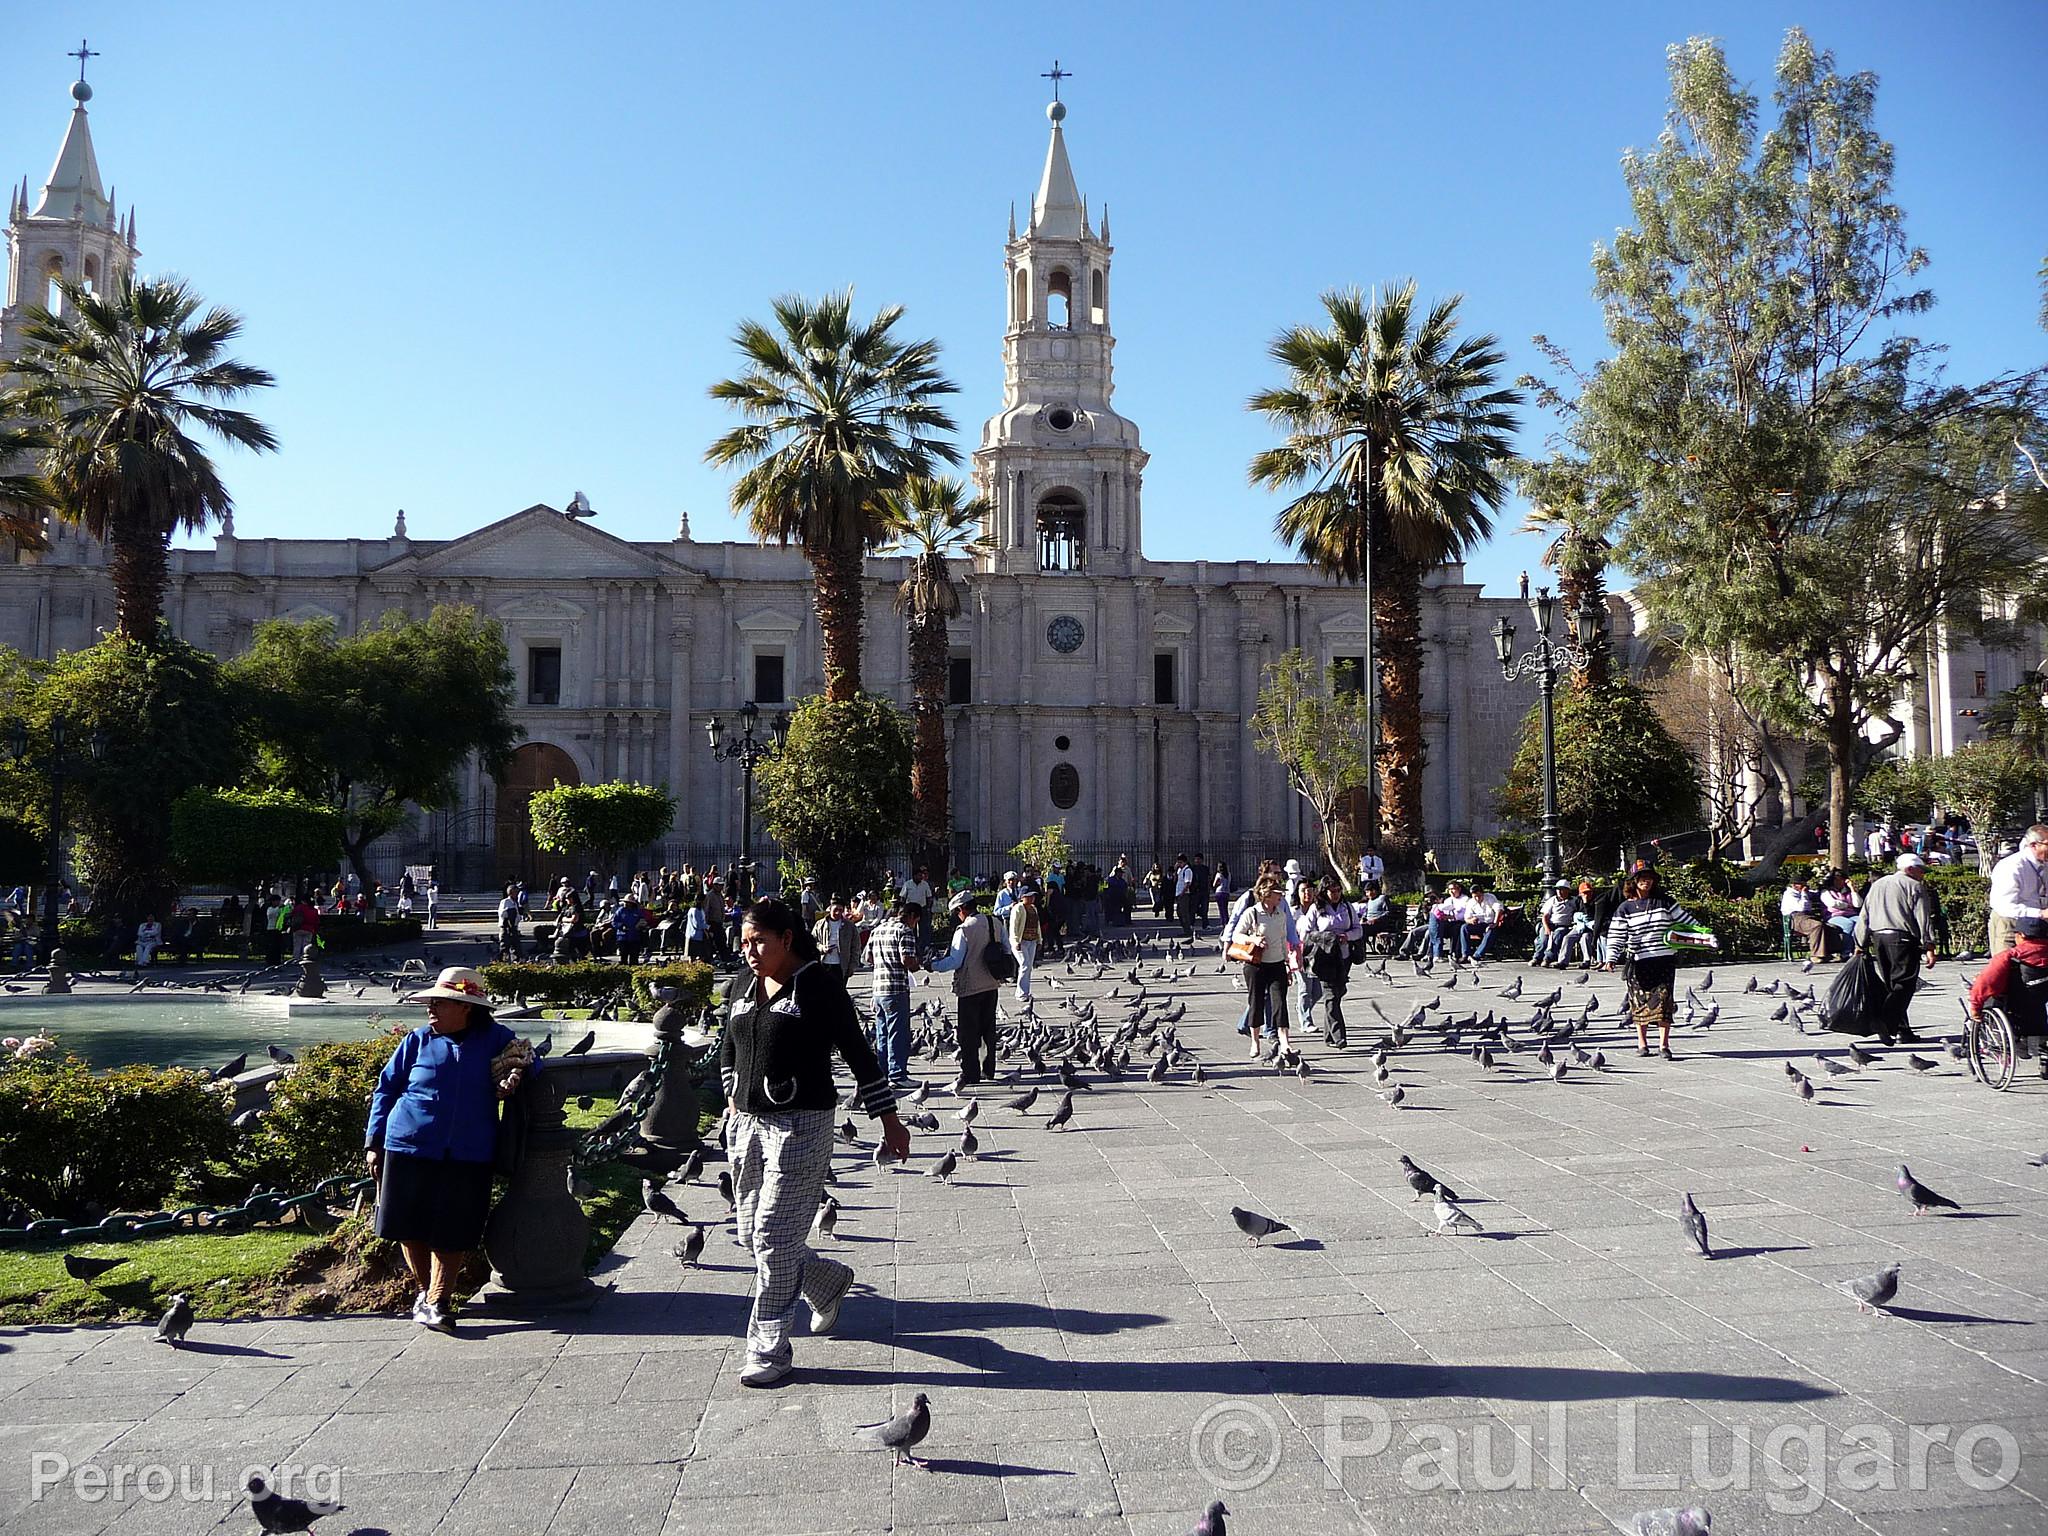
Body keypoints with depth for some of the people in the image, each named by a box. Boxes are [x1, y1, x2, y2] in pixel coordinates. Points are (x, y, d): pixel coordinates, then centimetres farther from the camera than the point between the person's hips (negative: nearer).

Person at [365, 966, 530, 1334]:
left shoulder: (496, 1040, 4)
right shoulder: (417, 1042, 3)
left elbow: (526, 1059, 21)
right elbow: (385, 1090, 9)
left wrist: (514, 1078, -3)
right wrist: (374, 1142, 6)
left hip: (468, 1157, -1)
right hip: (410, 1149, 1)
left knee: (452, 1234, -1)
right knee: (410, 1228, 8)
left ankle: (437, 1302, 7)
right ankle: (425, 1290, 27)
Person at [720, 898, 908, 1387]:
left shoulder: (818, 985, -9)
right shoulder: (748, 991, 10)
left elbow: (859, 1054, -8)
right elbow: (727, 1052, 26)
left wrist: (890, 1122, -7)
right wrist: (734, 1102, 15)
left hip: (800, 1126, -7)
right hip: (748, 1124, 7)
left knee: (774, 1238, -7)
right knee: (749, 1233, 13)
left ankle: (770, 1351, 6)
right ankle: (829, 1281, 37)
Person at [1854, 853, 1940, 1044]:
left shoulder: (1877, 885, 20)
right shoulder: (1915, 887, 1)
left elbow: (1863, 916, 19)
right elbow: (1924, 919, -7)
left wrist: (1860, 944, 23)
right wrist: (1929, 947, -9)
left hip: (1877, 938, 6)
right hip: (1902, 938, -6)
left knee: (1889, 984, 10)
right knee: (1904, 983, -7)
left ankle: (1901, 1029, 10)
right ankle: (1886, 1020, -24)